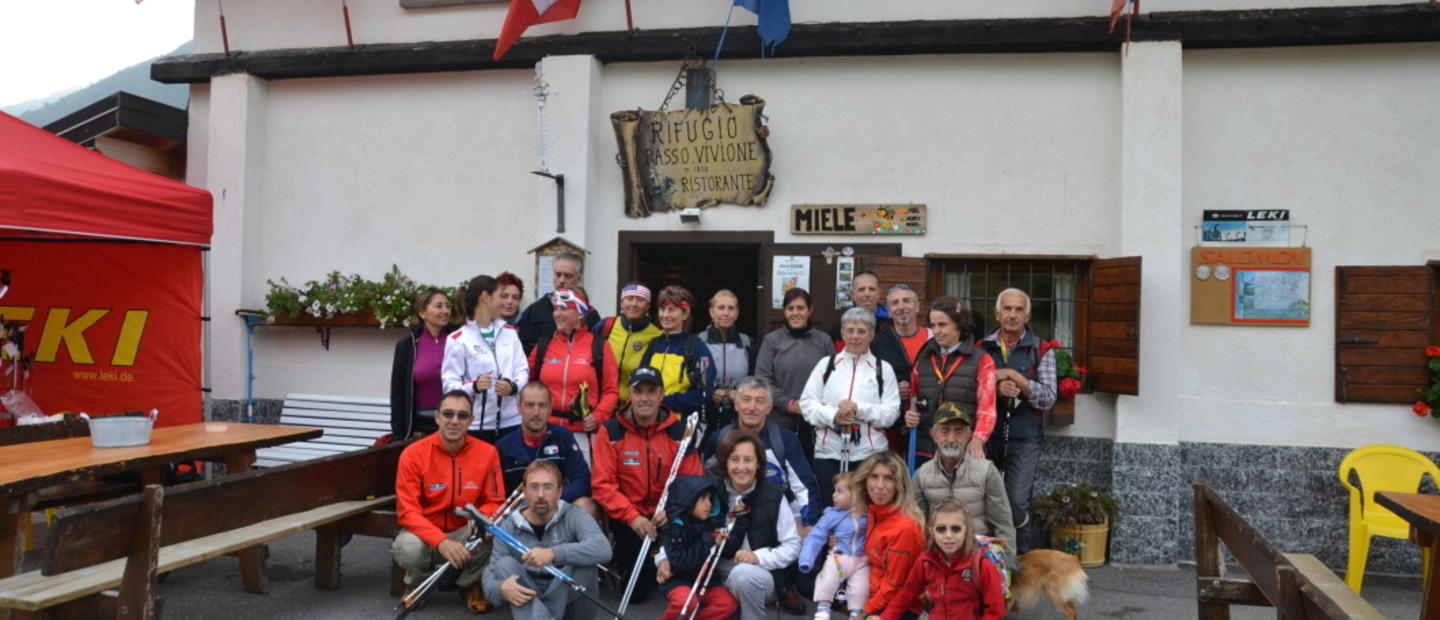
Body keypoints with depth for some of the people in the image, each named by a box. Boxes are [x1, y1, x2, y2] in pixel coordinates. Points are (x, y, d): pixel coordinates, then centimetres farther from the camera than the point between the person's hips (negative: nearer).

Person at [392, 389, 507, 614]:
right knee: (407, 548, -34)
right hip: (425, 532, -1)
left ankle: (471, 585, 2)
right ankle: (416, 584, 5)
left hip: (465, 532, 1)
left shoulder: (487, 452, -11)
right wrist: (441, 541, -33)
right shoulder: (413, 453, -15)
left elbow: (495, 502, -5)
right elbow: (407, 511, -18)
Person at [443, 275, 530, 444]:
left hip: (511, 422, 4)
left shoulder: (509, 332, 13)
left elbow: (523, 370, 8)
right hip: (476, 426, -4)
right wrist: (474, 386, -27)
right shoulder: (458, 339, -4)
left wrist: (514, 386, -13)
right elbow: (450, 383, -9)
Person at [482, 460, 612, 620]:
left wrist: (554, 554, -39)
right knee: (505, 564, -23)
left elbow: (603, 549, -26)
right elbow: (489, 575, -5)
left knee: (583, 560, -26)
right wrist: (501, 588, -30)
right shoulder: (509, 527, -1)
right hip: (528, 603, 2)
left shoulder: (573, 516, -7)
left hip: (569, 600, -2)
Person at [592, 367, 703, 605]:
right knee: (636, 592, -9)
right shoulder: (611, 431, -5)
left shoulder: (680, 431, 0)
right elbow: (602, 483, -8)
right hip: (628, 519, -1)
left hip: (669, 519, 1)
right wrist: (632, 516, -20)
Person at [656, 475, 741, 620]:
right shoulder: (674, 527, -15)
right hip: (678, 580, -5)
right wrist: (707, 542, -24)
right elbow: (680, 563, -23)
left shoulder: (713, 521, -3)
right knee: (687, 602, -33)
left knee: (729, 603, -18)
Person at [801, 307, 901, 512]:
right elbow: (807, 404, 4)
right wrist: (832, 416, -14)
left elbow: (891, 413, -2)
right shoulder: (826, 365, 11)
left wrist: (859, 409, -16)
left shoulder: (883, 369, 6)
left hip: (870, 455, -1)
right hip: (828, 453, 1)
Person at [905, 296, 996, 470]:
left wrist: (977, 440, -20)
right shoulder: (924, 358, 16)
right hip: (924, 450, 4)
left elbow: (987, 408, -3)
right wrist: (910, 416, 2)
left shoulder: (981, 361, 3)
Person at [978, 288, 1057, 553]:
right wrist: (996, 389, -17)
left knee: (1017, 503, -8)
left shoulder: (1041, 351, 2)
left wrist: (1013, 376, -13)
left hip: (1024, 440, -2)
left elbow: (1048, 399, -6)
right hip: (986, 435, 2)